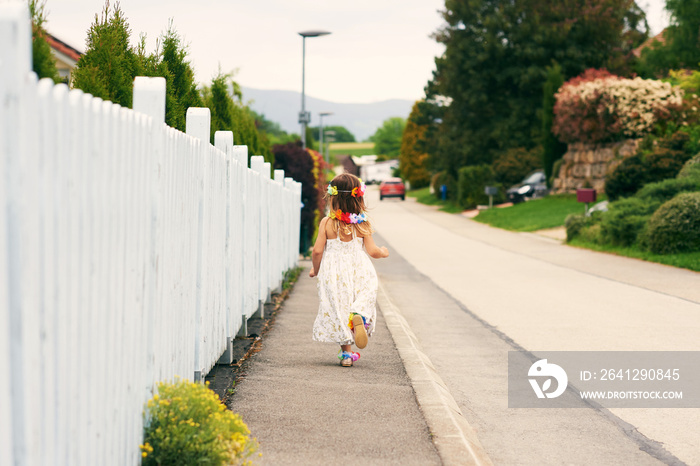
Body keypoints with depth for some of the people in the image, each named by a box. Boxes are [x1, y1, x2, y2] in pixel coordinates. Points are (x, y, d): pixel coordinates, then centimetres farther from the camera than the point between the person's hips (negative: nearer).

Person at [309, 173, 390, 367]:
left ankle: (346, 353, 13)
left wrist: (315, 269, 11)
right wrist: (383, 252, 18)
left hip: (333, 274, 0)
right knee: (364, 300, 7)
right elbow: (372, 251, -5)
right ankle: (359, 316, -31)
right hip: (358, 271, 0)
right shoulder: (362, 224, -4)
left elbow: (317, 251, -8)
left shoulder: (327, 223, -7)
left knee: (338, 311, 10)